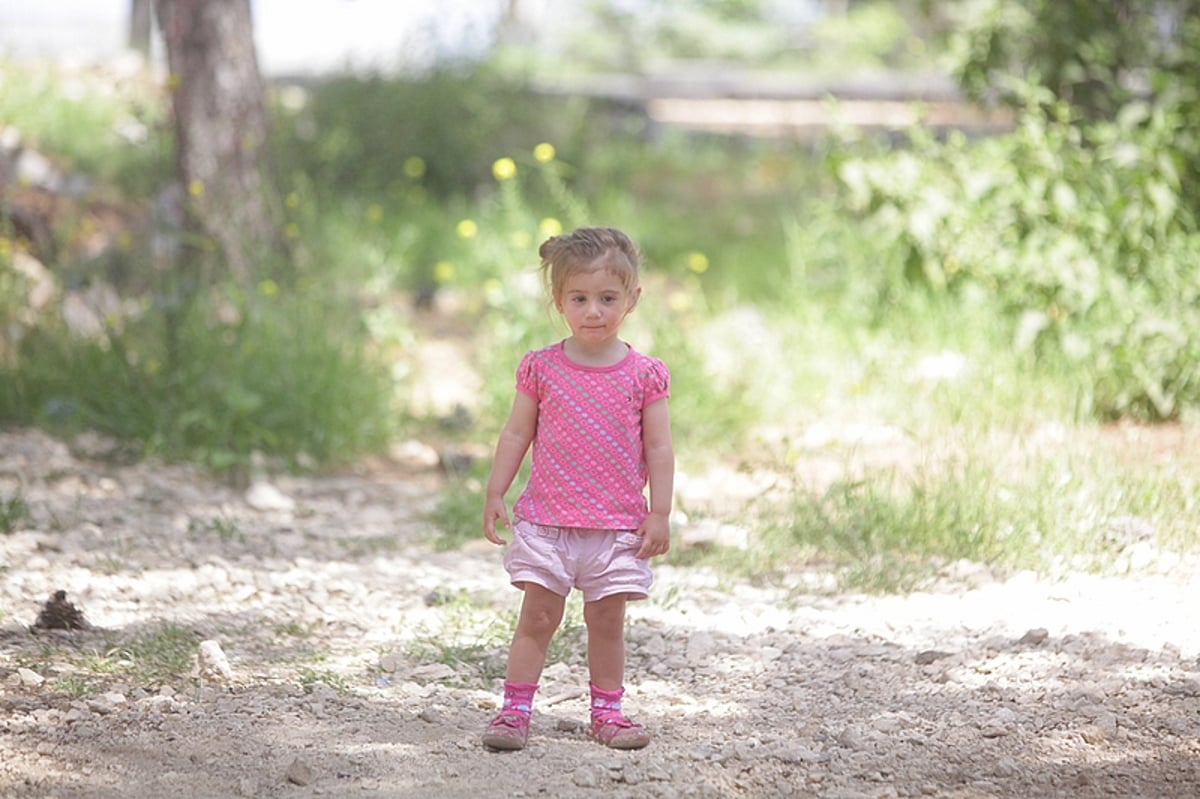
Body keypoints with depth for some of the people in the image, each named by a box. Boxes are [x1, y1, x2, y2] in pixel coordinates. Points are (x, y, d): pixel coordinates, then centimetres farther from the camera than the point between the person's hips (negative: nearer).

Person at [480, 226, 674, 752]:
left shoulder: (644, 374, -1)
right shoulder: (541, 367, 0)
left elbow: (659, 448, 2)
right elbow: (516, 435, 6)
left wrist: (659, 514, -2)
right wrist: (495, 496, 3)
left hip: (618, 525, 0)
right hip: (547, 520, 0)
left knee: (607, 620, 7)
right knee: (537, 617, 1)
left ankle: (607, 710, 18)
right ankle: (515, 709, 4)